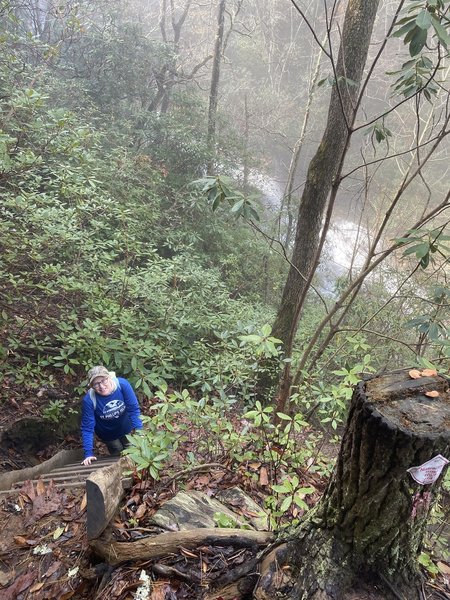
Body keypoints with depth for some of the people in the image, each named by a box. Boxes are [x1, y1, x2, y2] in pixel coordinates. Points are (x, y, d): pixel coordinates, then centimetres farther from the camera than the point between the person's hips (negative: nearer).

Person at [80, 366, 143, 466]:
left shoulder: (122, 384, -33)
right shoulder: (89, 400, -33)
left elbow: (134, 409, -25)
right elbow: (87, 428, -26)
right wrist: (88, 453, -31)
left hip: (126, 428, 1)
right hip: (108, 434, -1)